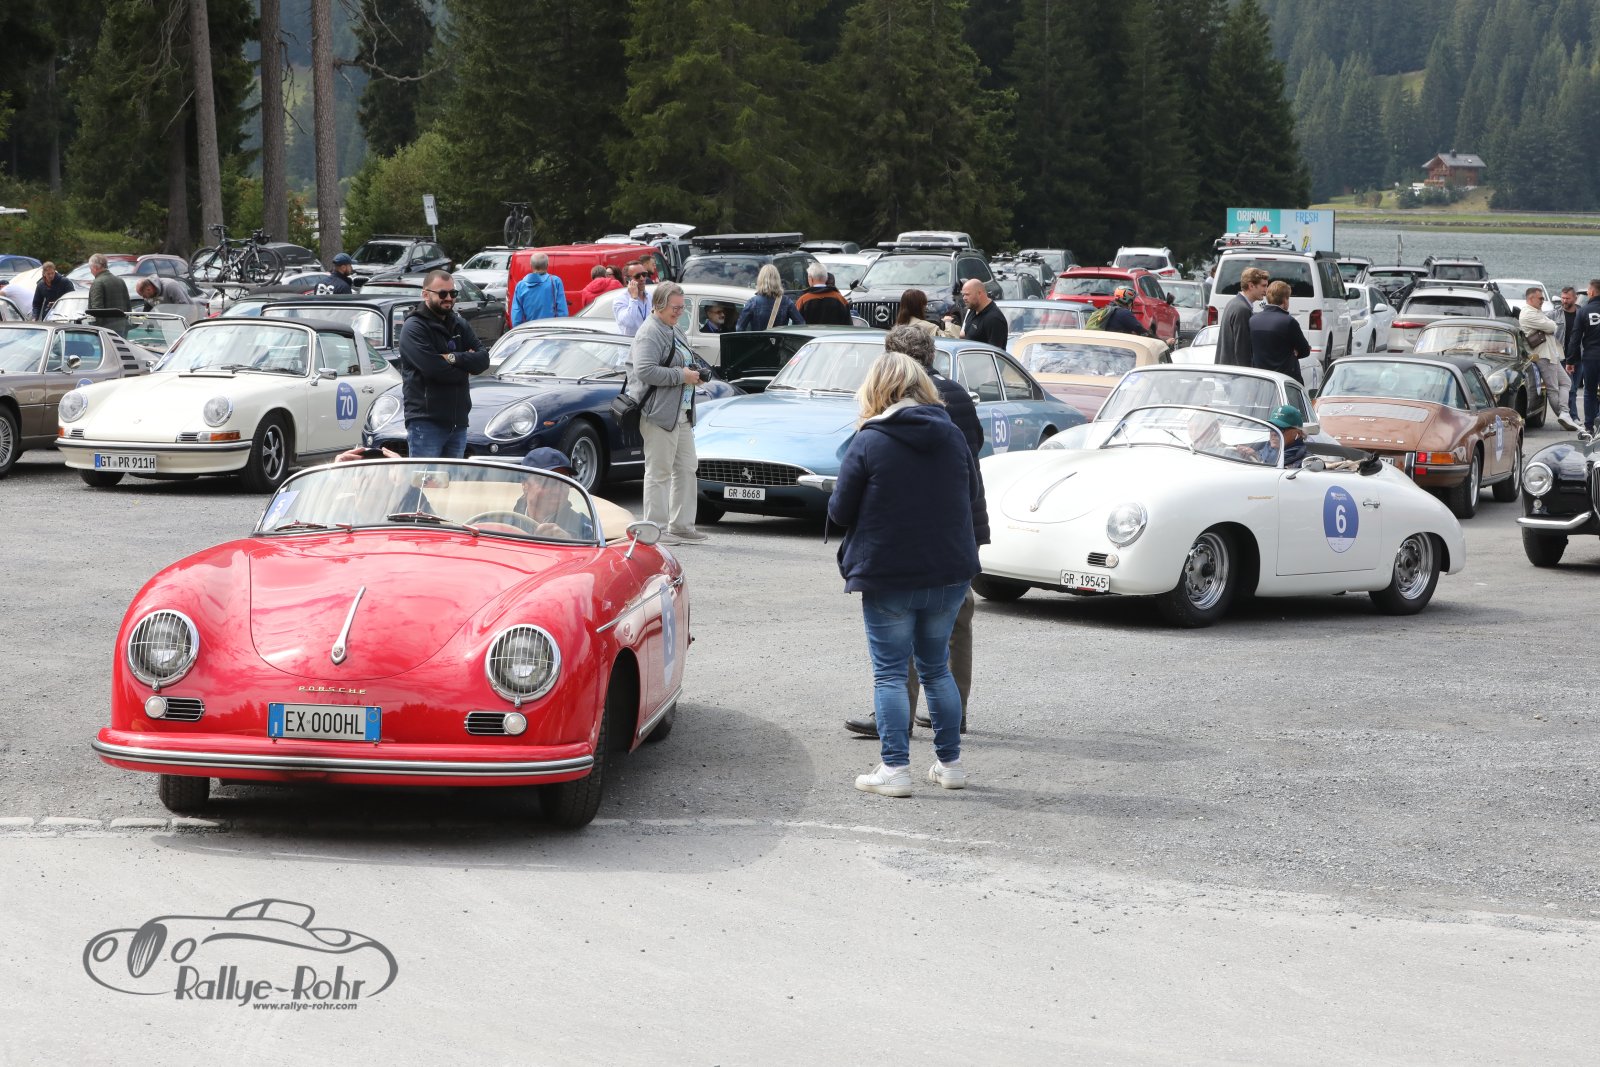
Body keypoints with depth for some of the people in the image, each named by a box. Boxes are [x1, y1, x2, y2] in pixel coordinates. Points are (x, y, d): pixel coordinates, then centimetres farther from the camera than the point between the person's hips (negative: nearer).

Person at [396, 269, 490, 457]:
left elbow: (483, 359, 3)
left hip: (458, 422, 7)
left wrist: (454, 358, -13)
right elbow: (434, 369, -18)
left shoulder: (459, 325, 15)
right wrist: (465, 368, -2)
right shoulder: (414, 328, -6)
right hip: (426, 422, -7)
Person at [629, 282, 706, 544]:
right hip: (658, 413, -10)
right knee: (659, 472, -5)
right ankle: (656, 528, 0)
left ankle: (682, 525, 19)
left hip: (681, 412, 10)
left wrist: (693, 373, 12)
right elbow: (646, 371, -24)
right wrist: (681, 375, -20)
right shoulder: (650, 333, -12)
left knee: (686, 468, 12)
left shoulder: (672, 331, 19)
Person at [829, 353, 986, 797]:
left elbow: (840, 512, -7)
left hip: (888, 578, -5)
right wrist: (967, 549, 22)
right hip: (948, 574, 5)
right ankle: (950, 764, 19)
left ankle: (894, 769, -1)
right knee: (936, 669, 17)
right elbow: (976, 509, 8)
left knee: (890, 673, 3)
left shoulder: (868, 443, -11)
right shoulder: (953, 438, 3)